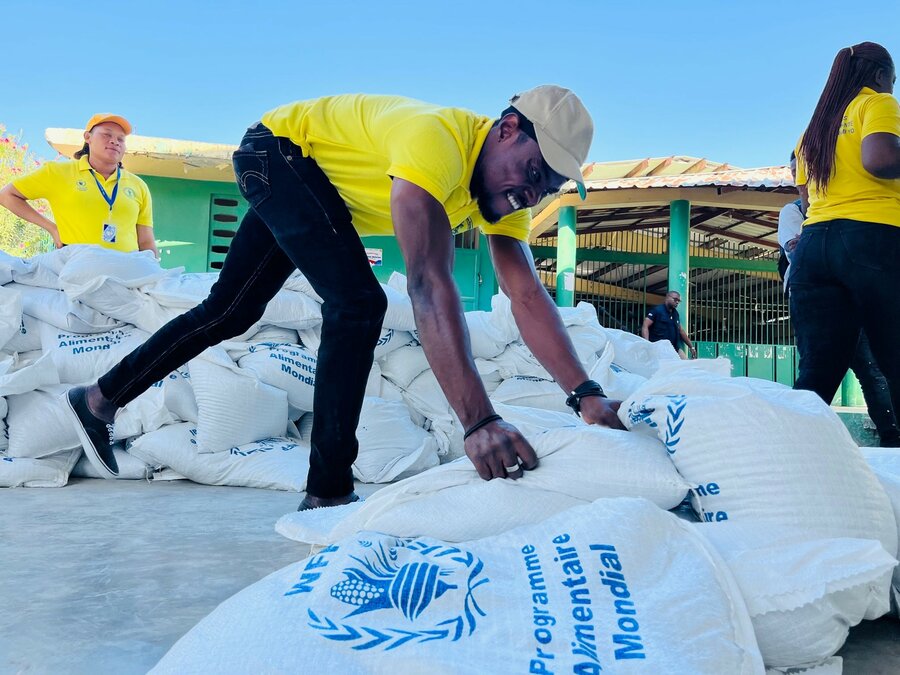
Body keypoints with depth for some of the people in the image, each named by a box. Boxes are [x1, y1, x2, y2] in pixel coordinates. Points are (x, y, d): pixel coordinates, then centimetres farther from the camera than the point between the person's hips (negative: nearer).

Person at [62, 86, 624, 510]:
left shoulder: (509, 193, -13)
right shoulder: (438, 138, -38)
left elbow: (528, 295, -19)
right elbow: (429, 281, -49)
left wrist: (586, 395, -31)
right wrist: (478, 419, -55)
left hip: (314, 187, 9)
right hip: (279, 147, -8)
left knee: (230, 313, 13)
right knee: (358, 301, -24)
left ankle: (101, 399, 30)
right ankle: (327, 494, -16)